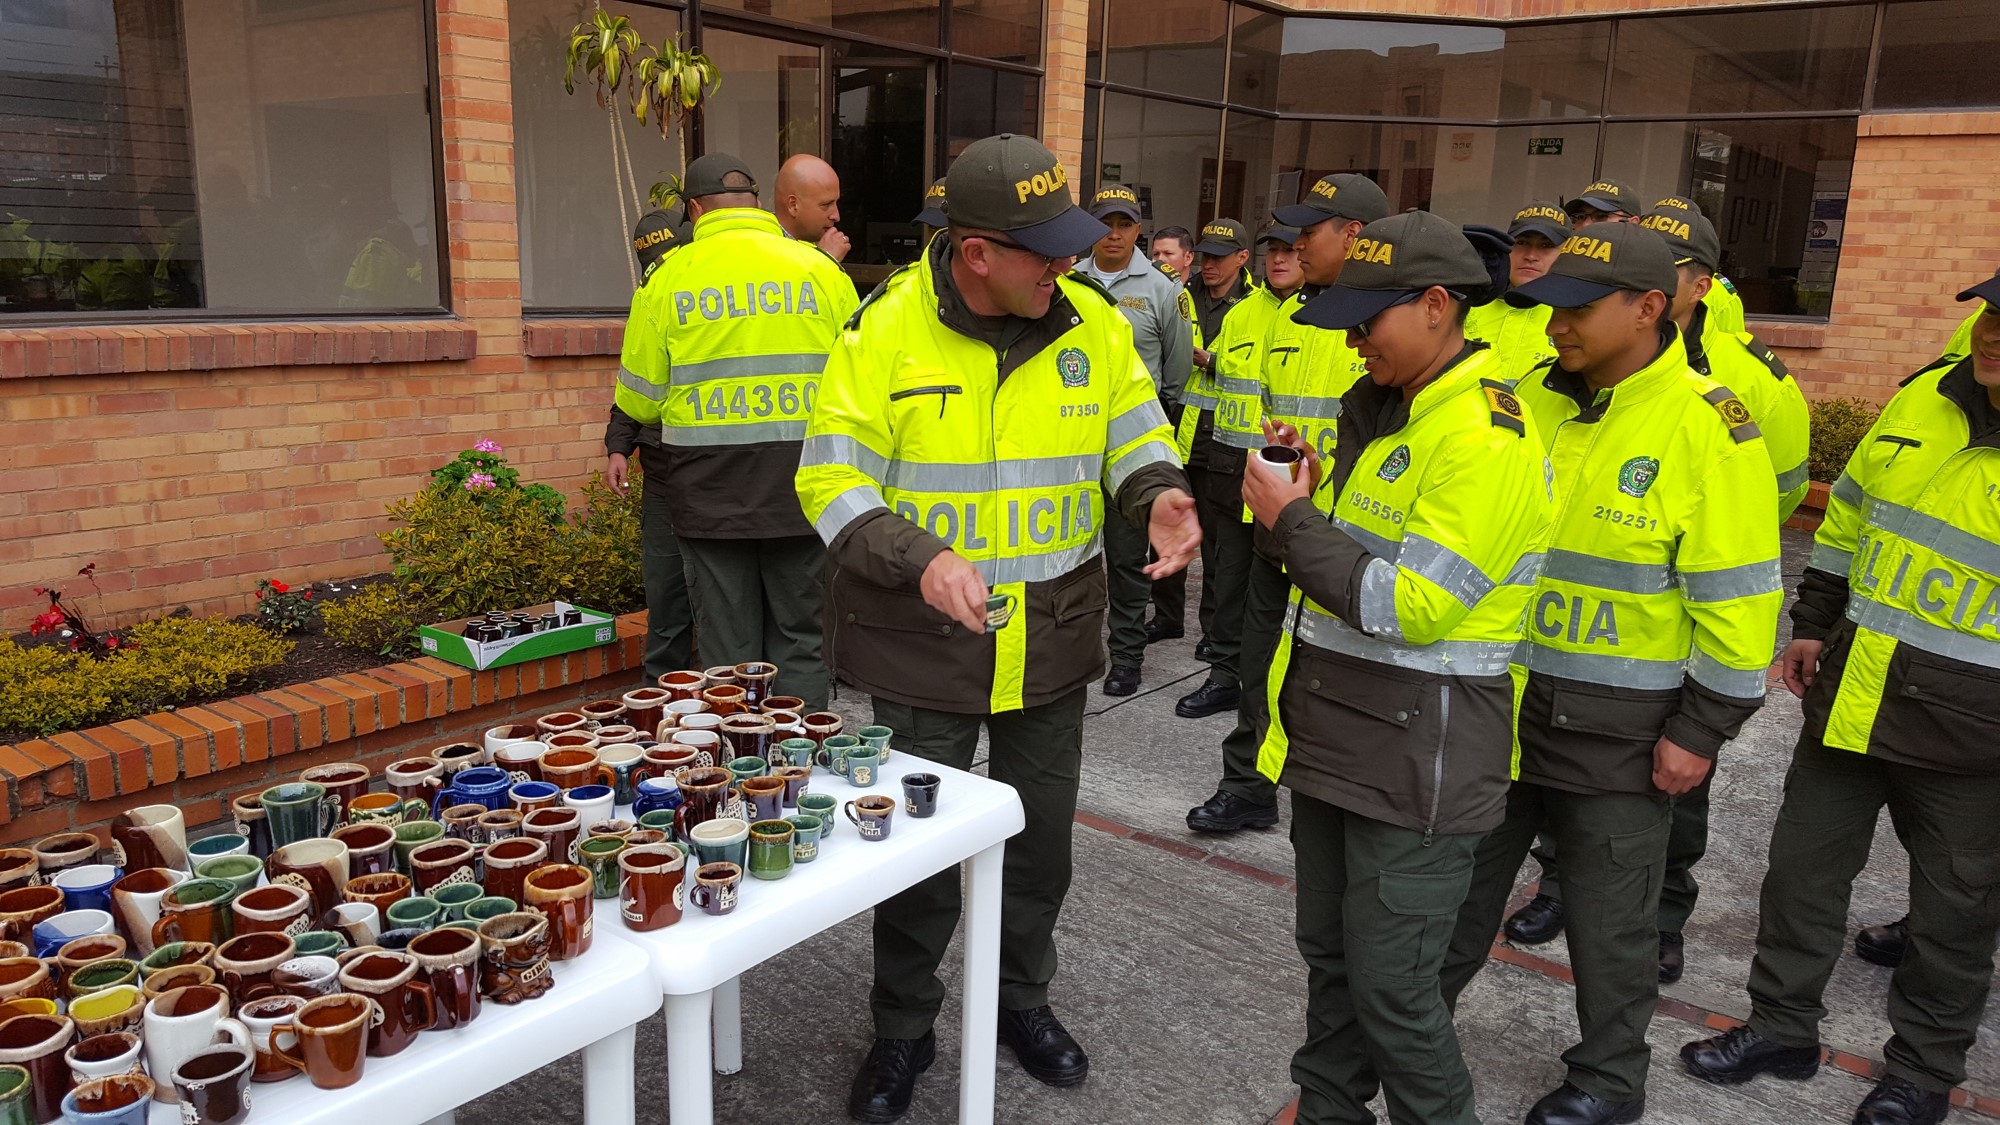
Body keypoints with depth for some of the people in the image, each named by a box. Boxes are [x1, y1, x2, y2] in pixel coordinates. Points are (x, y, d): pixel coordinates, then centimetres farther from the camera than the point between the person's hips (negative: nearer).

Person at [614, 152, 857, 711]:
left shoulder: (669, 277, 0)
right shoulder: (819, 269, 1)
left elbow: (639, 400, 4)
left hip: (710, 492, 0)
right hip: (800, 489, 0)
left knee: (727, 649, 8)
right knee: (801, 643, 9)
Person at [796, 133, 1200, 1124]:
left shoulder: (1093, 324, -4)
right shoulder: (887, 331, -14)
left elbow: (1133, 432, 8)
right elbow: (831, 480, -14)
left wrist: (1156, 495, -16)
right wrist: (919, 562, -30)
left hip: (1050, 639, 4)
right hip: (924, 641, -3)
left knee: (1040, 842, 19)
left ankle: (1020, 997, 44)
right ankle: (903, 1029, 34)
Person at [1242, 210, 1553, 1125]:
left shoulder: (1484, 441, -20)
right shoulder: (1379, 409, 11)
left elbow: (1410, 605, -25)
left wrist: (1293, 520, -17)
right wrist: (1308, 494, 3)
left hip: (1415, 760, -9)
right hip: (1332, 735, 9)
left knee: (1389, 984, 2)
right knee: (1328, 949, 21)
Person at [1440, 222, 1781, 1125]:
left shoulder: (1706, 428, -15)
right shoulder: (1531, 398, 2)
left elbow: (1737, 599, -13)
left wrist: (1701, 730, -12)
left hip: (1617, 727, -5)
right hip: (1498, 697, 5)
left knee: (1608, 914, 12)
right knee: (1462, 875, 19)